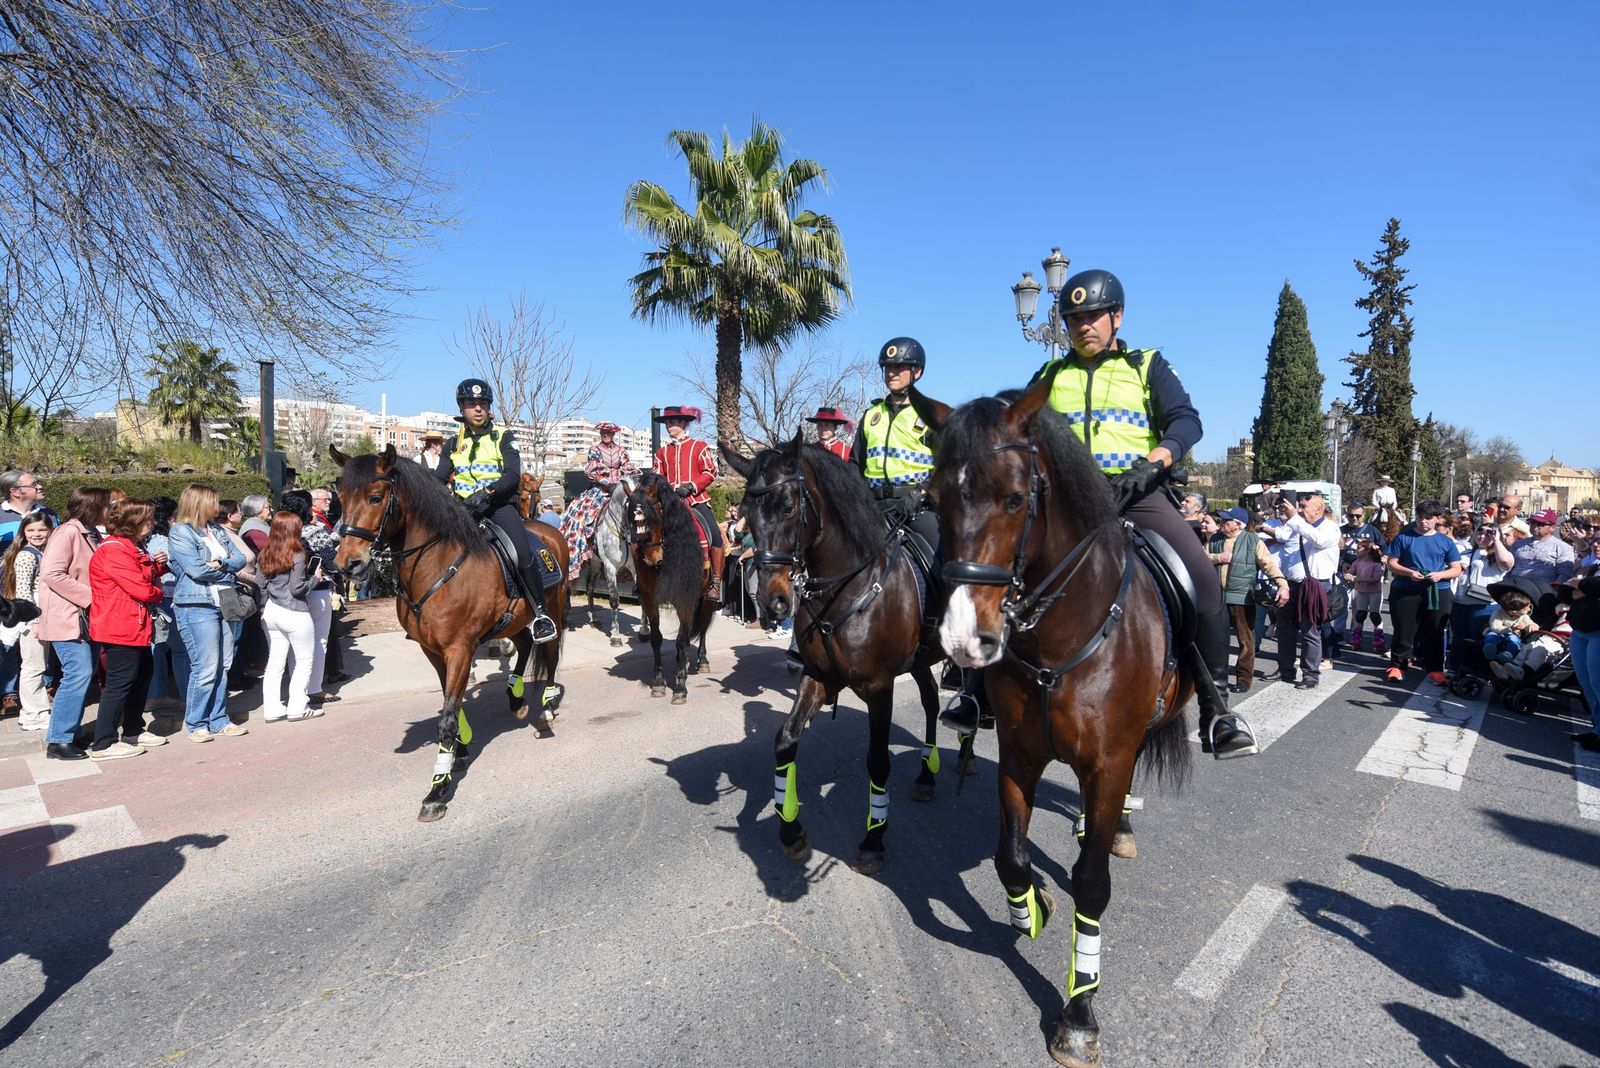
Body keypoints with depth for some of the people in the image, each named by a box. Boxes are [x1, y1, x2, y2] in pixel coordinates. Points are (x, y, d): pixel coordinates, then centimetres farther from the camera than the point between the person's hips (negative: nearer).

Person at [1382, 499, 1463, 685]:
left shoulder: (1445, 541, 6)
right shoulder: (1403, 537, 0)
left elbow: (1457, 569, 7)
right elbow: (1391, 563, -1)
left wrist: (1440, 575, -13)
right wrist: (1409, 572, -18)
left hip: (1437, 592, 2)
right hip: (1405, 591, -2)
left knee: (1434, 633, 8)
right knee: (1404, 631, 3)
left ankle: (1435, 669, 16)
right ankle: (1397, 665, 14)